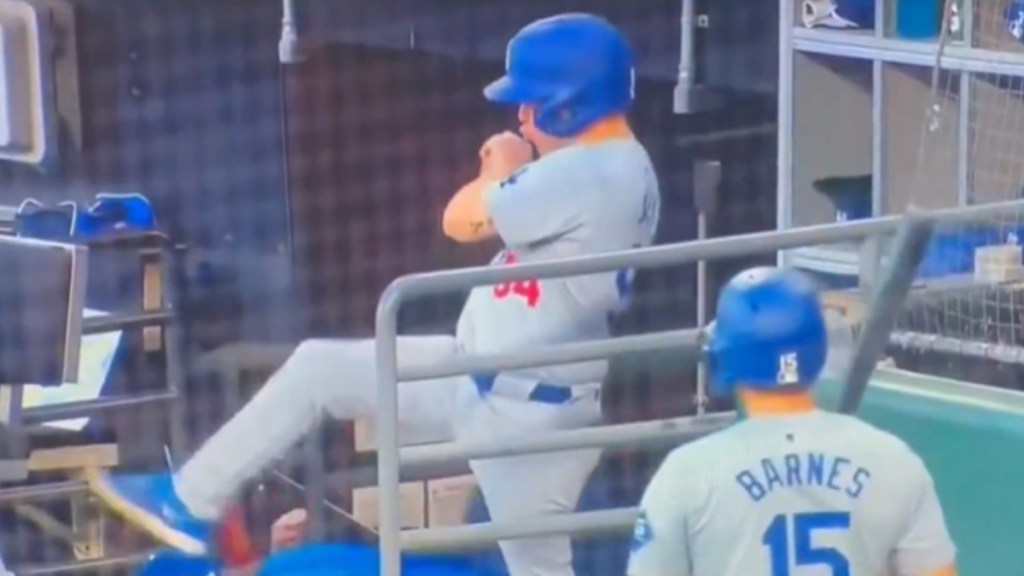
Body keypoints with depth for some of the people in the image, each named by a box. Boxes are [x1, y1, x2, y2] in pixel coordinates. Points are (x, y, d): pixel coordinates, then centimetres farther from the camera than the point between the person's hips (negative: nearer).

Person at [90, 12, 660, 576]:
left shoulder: (589, 173, -25)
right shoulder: (609, 168, 8)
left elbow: (462, 222, -19)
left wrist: (501, 171, 0)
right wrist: (509, 176, 0)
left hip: (527, 406, -10)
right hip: (483, 379, 10)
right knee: (318, 368, 11)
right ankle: (192, 502, 18)